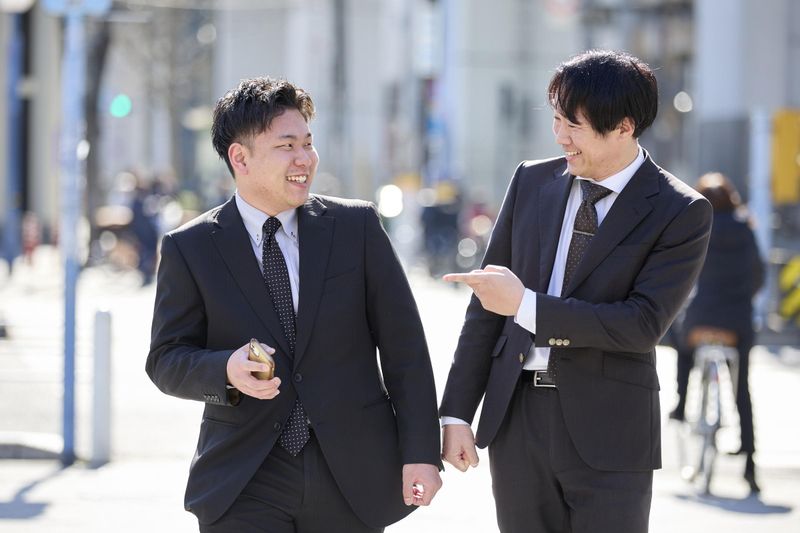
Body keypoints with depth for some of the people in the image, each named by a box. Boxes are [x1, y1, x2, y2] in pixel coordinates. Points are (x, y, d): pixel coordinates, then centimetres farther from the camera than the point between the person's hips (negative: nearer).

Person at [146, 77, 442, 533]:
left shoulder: (357, 226, 3)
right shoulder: (190, 249, 2)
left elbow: (404, 346, 3)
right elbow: (167, 360, 2)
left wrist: (421, 453, -2)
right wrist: (226, 371, -20)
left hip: (351, 476, 1)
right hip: (245, 487, -1)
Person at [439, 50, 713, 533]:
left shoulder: (681, 212, -7)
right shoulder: (533, 182, 7)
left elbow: (644, 324, -16)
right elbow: (487, 300, 10)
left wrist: (527, 306, -19)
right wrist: (457, 412, 6)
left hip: (608, 433, -4)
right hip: (515, 418, 4)